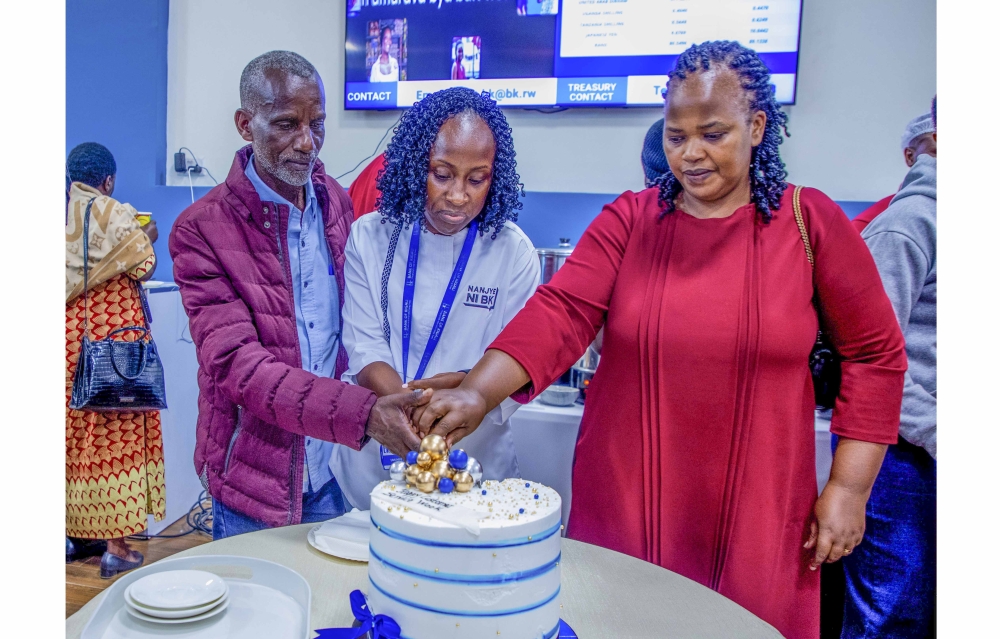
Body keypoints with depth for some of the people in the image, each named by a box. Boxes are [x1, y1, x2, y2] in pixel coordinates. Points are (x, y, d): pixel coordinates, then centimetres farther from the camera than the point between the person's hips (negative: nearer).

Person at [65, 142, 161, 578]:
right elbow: (145, 269, -12)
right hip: (112, 337, -6)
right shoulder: (115, 215, -8)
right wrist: (147, 239, 6)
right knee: (115, 435, -1)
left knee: (71, 432, 13)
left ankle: (74, 533, 23)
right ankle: (115, 546, 3)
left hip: (70, 337, 6)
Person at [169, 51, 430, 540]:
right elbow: (237, 366, -23)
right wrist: (363, 413, -35)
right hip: (256, 476, -4)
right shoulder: (202, 229, -14)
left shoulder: (339, 203, 3)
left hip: (333, 466, 5)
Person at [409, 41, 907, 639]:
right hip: (625, 504, 1)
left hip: (754, 516, 0)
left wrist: (849, 486, -1)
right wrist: (478, 392, -29)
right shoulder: (627, 220, -1)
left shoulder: (811, 221, -1)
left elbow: (875, 354, 3)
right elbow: (560, 312, -13)